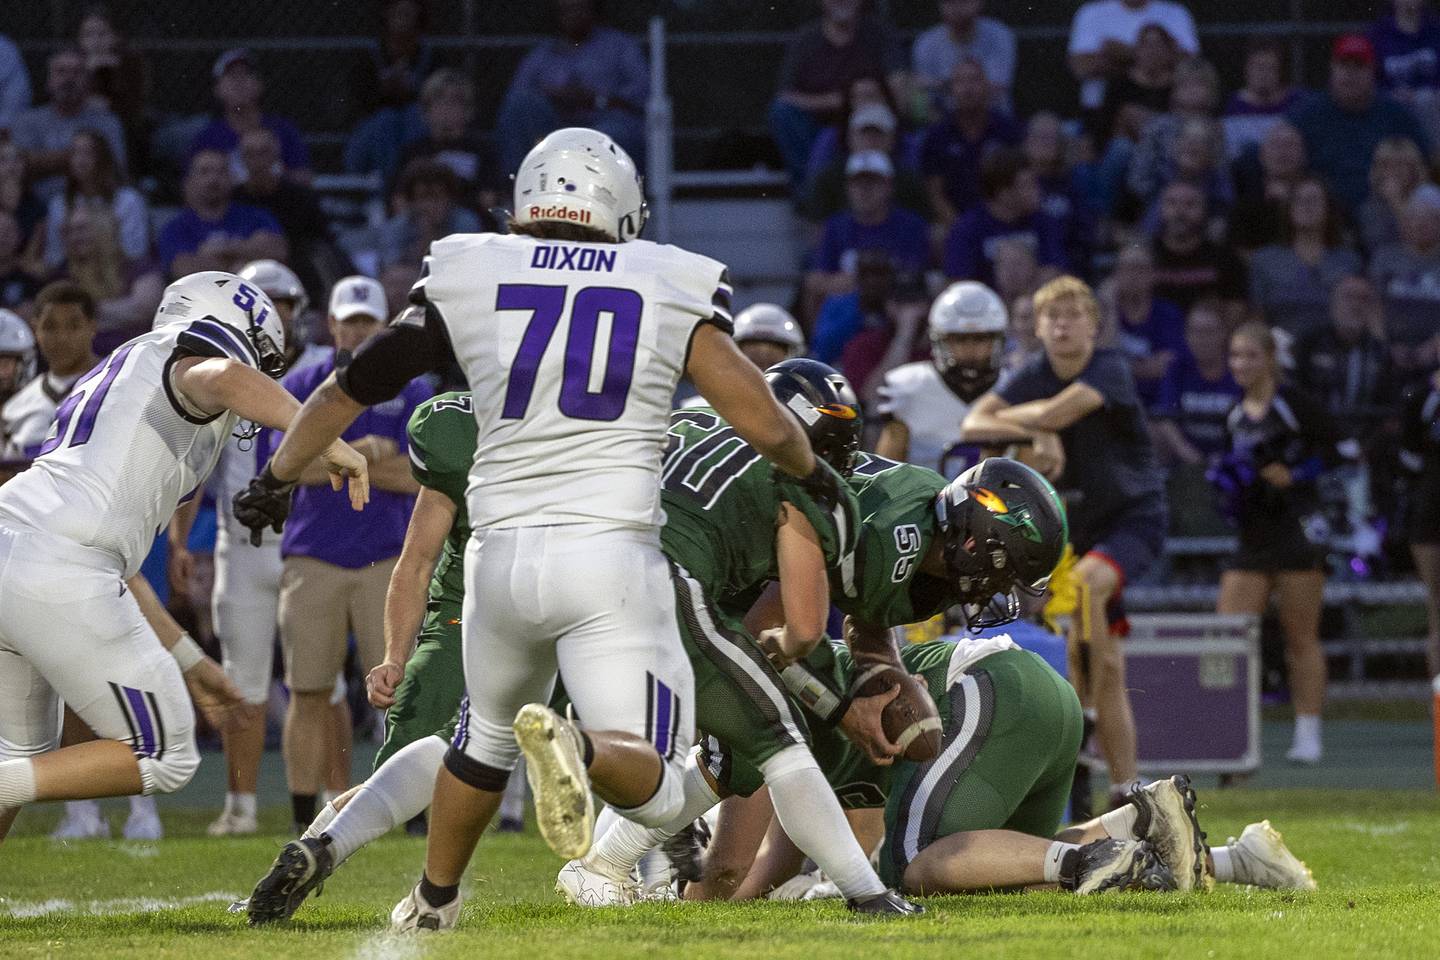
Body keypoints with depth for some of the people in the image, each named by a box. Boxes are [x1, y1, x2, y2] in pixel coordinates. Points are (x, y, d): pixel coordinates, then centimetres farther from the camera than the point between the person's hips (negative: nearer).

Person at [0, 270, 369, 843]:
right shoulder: (192, 364, 8)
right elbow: (228, 379, -21)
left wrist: (189, 660, 37)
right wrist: (330, 444, -11)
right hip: (55, 575, -9)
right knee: (163, 758, 2)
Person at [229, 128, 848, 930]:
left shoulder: (467, 280, 8)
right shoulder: (672, 289, 3)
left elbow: (355, 384, 16)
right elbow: (763, 421, 0)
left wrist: (279, 475, 32)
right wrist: (813, 472, 23)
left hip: (505, 555, 3)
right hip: (612, 557, -3)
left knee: (488, 734, 31)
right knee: (657, 792, -1)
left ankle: (434, 900, 41)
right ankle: (573, 746, -33)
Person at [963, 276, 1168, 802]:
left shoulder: (1110, 370, -14)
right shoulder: (1031, 378, -1)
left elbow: (1058, 412, -32)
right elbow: (972, 425, -16)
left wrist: (1007, 419, -14)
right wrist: (1035, 435, -33)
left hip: (1134, 516, -5)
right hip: (1073, 522, 5)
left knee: (1084, 584, -35)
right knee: (1107, 665, 4)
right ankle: (1125, 788, 10)